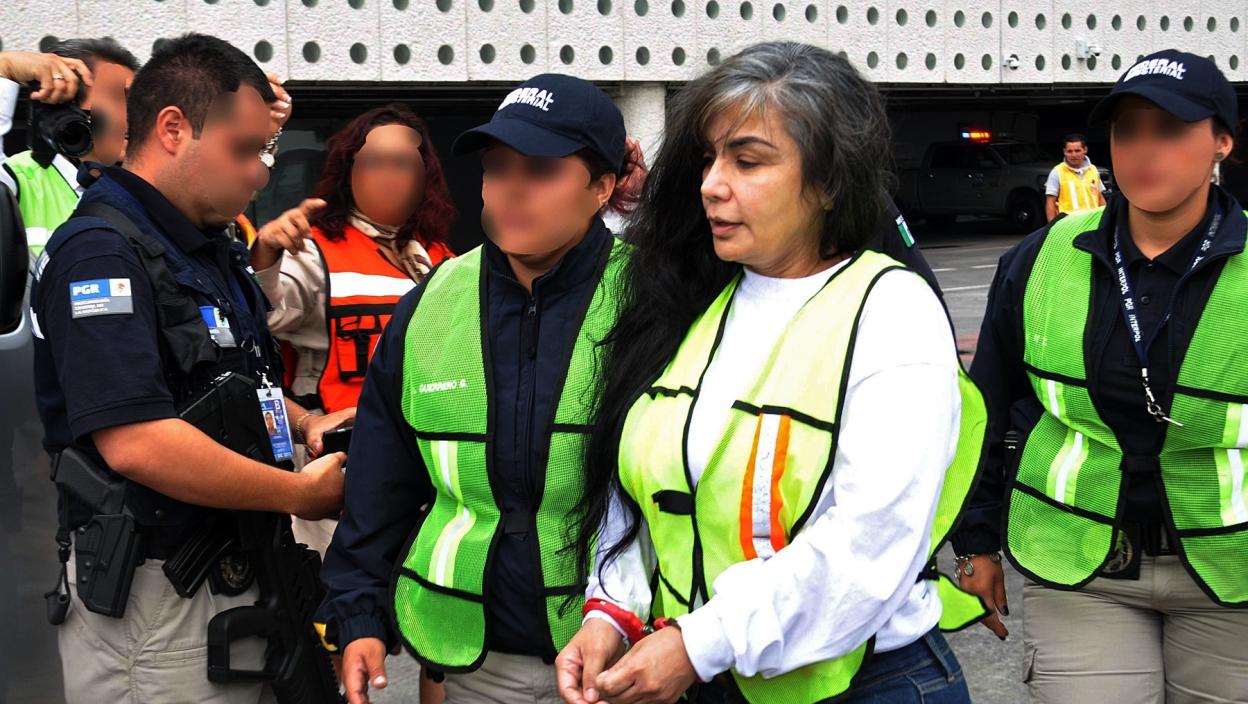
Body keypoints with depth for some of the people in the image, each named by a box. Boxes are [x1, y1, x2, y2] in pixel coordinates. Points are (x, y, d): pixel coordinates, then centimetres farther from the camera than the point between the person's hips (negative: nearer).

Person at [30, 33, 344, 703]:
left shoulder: (214, 251, 13)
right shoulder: (101, 252, -17)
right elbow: (135, 442, -27)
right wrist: (300, 492, -18)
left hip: (237, 583, 9)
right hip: (150, 603, -9)